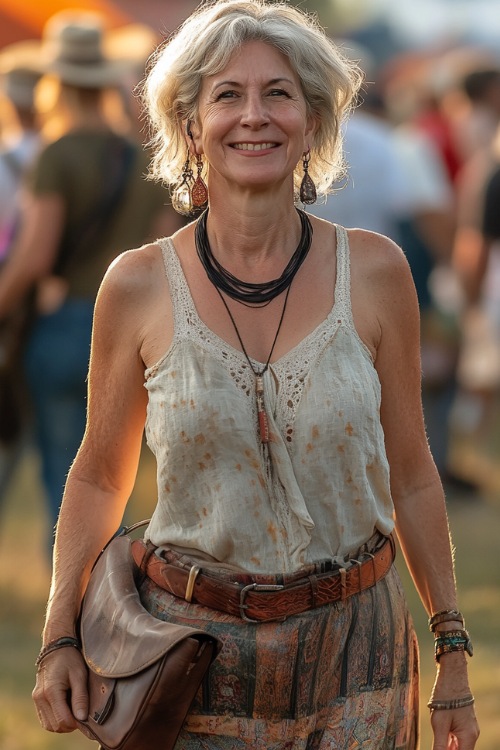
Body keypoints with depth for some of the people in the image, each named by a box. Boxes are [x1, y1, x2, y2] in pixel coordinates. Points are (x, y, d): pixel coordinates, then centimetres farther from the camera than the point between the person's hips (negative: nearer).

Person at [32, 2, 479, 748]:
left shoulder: (374, 272, -2)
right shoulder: (139, 287, -4)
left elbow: (409, 474, 5)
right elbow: (99, 478, 6)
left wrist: (452, 649, 6)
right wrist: (59, 639, -1)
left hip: (351, 653, 1)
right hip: (194, 650, -1)